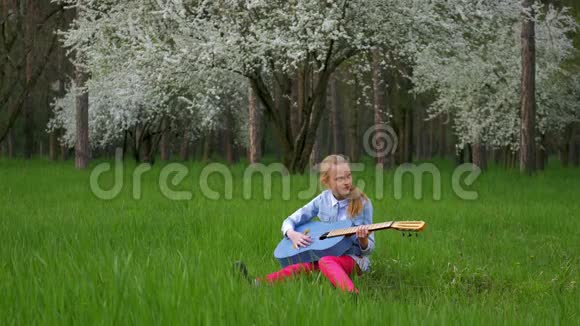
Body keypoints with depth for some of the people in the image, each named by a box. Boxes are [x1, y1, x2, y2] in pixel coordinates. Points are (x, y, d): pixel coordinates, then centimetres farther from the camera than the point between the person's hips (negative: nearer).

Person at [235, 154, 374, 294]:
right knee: (302, 266, -28)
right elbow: (289, 221, 10)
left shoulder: (362, 203, -4)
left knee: (326, 261, -37)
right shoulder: (323, 199, 5)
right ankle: (257, 284, -46)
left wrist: (363, 240, -25)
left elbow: (368, 249, -2)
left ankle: (353, 296, -64)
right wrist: (292, 234, -13)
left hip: (354, 258, -4)